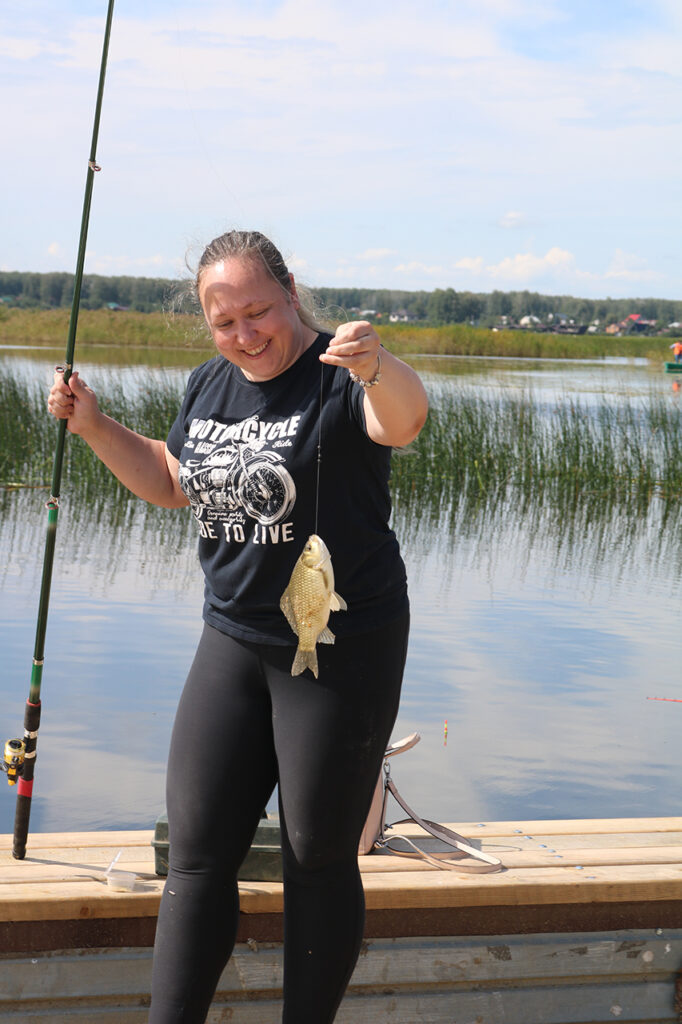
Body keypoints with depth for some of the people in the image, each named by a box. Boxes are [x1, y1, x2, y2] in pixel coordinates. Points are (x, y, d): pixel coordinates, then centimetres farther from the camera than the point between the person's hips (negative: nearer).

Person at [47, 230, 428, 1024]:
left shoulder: (337, 377, -14)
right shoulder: (208, 385, 7)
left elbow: (404, 422, -37)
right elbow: (172, 483, 23)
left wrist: (376, 365, -59)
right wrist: (94, 427, 10)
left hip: (344, 646, -6)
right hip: (234, 638, 6)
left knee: (318, 856, 5)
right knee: (198, 848, 6)